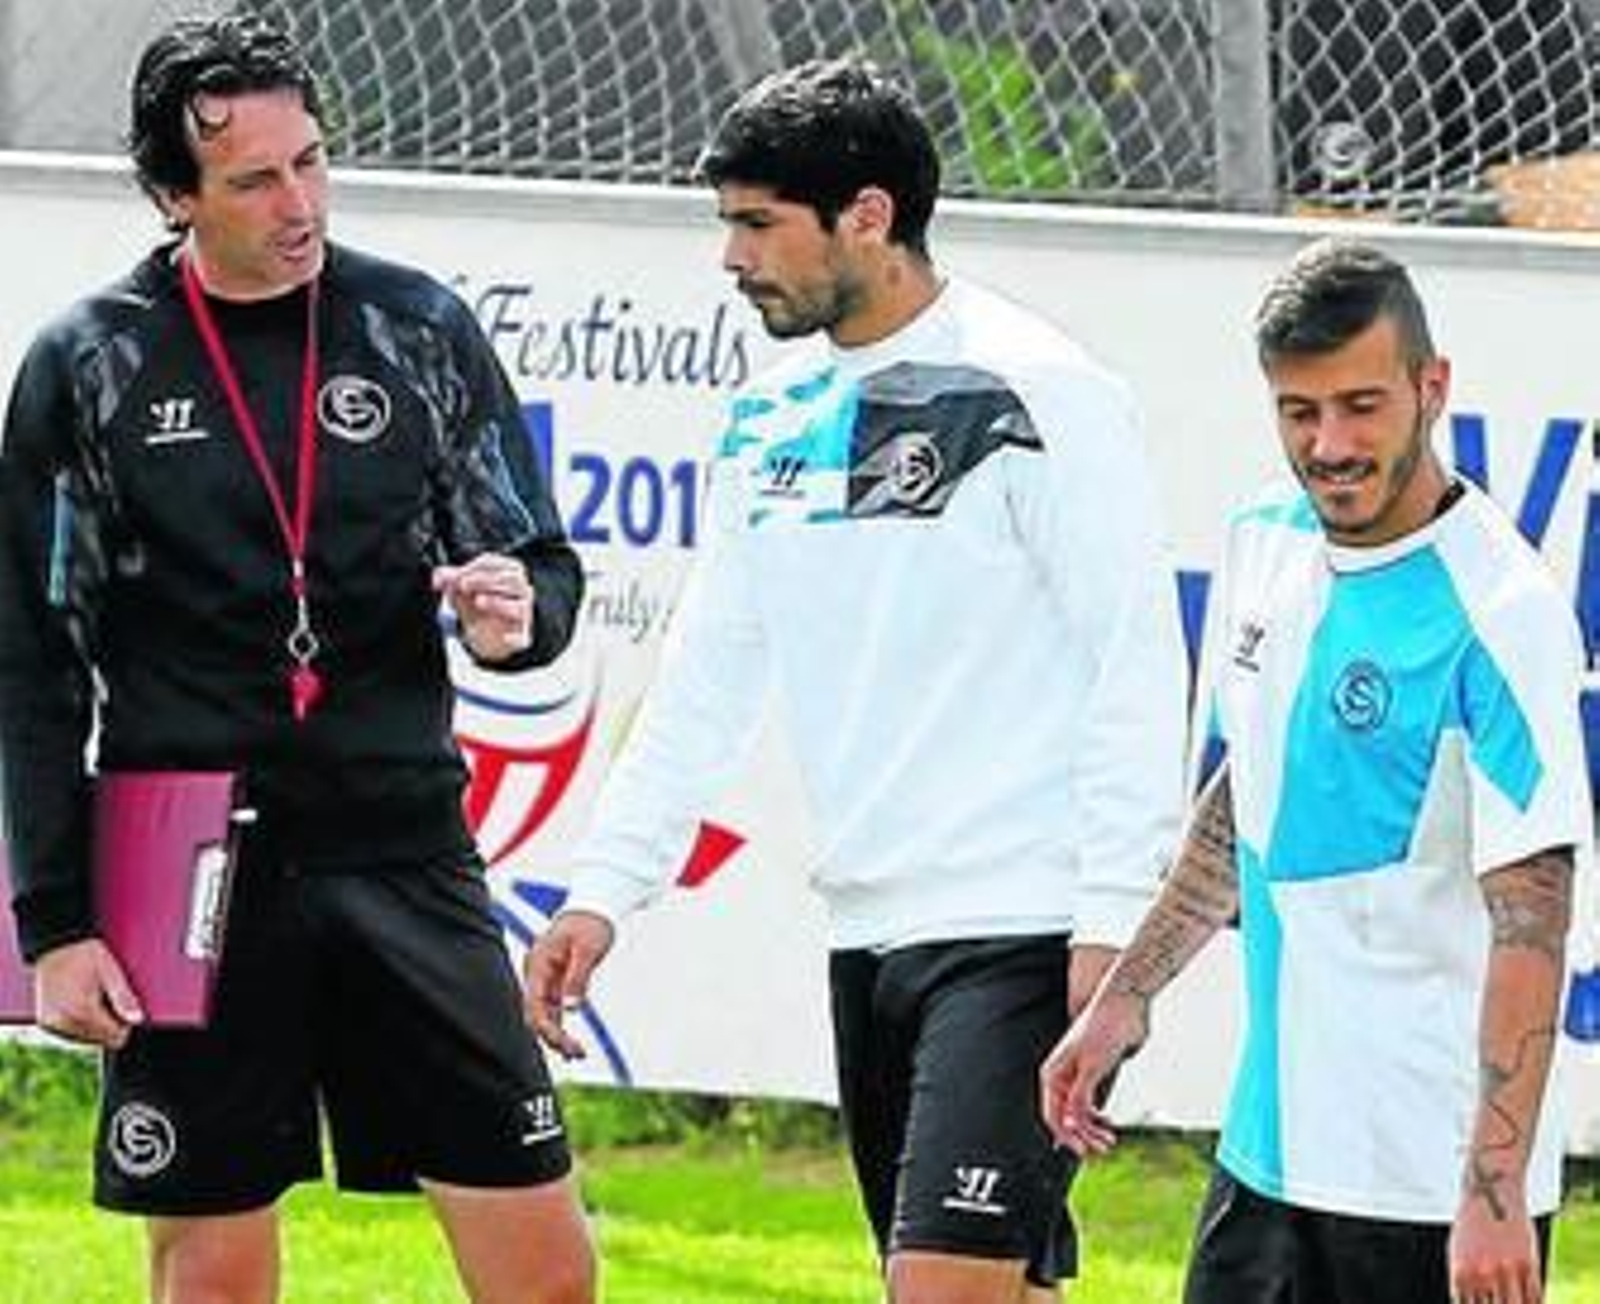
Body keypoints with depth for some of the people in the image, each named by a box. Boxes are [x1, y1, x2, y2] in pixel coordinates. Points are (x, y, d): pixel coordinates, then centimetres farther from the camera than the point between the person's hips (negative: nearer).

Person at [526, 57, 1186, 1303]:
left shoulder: (1037, 392, -9)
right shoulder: (775, 418, 13)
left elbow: (1140, 664, -12)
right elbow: (707, 685, 18)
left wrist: (1112, 927, -17)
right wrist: (603, 891, 12)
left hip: (1023, 931, -7)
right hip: (867, 935, 7)